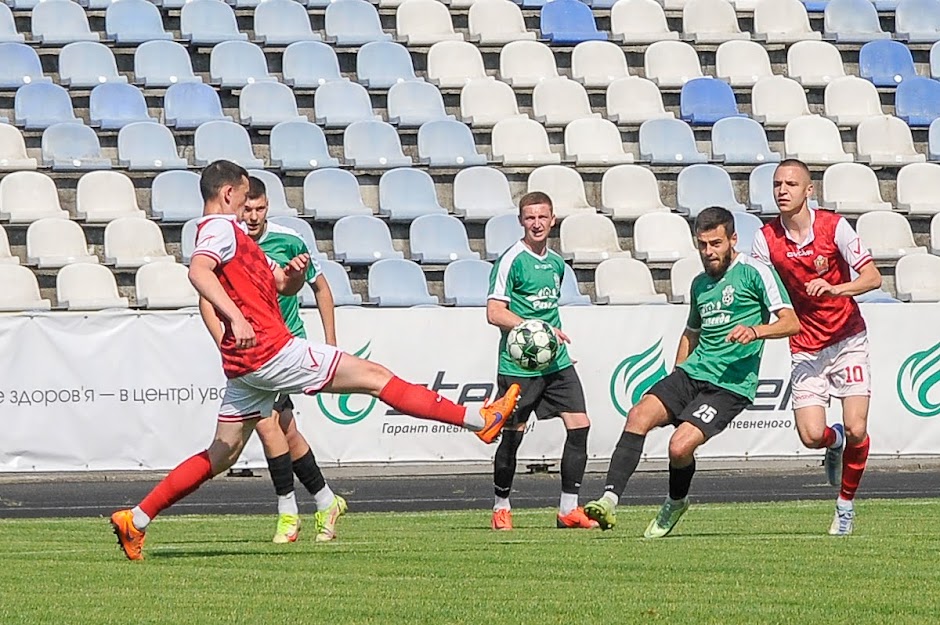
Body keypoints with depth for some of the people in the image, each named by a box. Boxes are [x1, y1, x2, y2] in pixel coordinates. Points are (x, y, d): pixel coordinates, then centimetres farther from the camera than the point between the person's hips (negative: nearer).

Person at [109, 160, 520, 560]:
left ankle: (135, 520, 10)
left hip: (246, 365, 10)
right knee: (375, 376, -7)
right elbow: (198, 270, -31)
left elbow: (284, 285, 27)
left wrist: (294, 273, 3)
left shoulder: (230, 232, 24)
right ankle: (480, 420, -6)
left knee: (221, 456, 11)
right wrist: (236, 318, -42)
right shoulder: (221, 229, -8)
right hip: (270, 351, -10)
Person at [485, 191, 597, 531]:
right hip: (518, 366, -6)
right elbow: (495, 313, -15)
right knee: (513, 436, -1)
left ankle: (569, 509, 2)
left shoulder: (556, 263, 14)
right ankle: (502, 508, 18)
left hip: (556, 363, 6)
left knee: (579, 425, -4)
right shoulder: (511, 260, -9)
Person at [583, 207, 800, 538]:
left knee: (680, 445, -22)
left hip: (731, 384, -6)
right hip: (692, 373, 6)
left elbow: (791, 322, -9)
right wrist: (674, 383, 25)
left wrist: (756, 331, -28)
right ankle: (609, 501, -24)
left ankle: (675, 503, 10)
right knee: (639, 416, -19)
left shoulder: (754, 272, -3)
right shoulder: (700, 283, 19)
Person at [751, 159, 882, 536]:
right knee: (811, 436, -12)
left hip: (847, 341, -2)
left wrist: (834, 289, -31)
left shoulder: (833, 227, -11)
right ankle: (834, 441, 26)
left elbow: (873, 278, -14)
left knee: (856, 430, -14)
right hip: (805, 347, 2)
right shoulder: (766, 238, -5)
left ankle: (846, 504, 10)